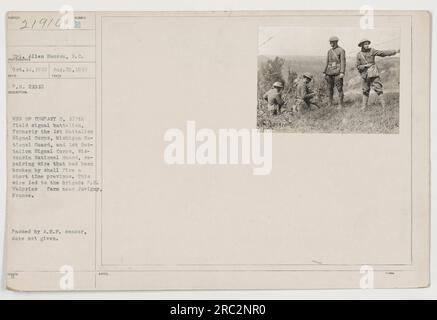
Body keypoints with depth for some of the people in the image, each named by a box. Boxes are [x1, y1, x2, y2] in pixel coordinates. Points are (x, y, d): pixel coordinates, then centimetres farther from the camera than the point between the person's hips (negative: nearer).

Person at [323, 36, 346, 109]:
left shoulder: (341, 50, -4)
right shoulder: (329, 51, 15)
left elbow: (343, 62, -10)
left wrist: (342, 73, -19)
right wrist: (324, 72, 15)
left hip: (337, 73, -6)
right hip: (329, 72, 6)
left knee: (339, 88, -6)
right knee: (330, 88, 9)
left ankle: (341, 104, -1)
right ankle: (330, 102, 21)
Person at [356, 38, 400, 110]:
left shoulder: (372, 51, -1)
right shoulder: (359, 55, 3)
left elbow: (383, 53, -5)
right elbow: (358, 66, 6)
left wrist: (395, 51, -12)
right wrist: (365, 66, -12)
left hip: (373, 73, -2)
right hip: (365, 75, 2)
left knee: (378, 88, -7)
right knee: (365, 91, 8)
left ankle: (383, 105, -7)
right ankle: (364, 105, 19)